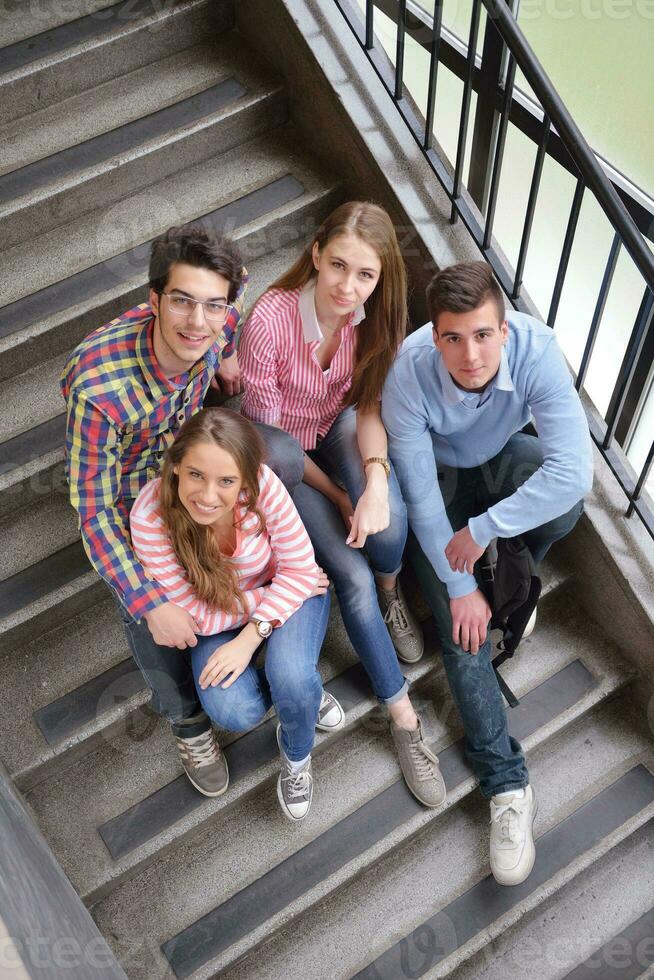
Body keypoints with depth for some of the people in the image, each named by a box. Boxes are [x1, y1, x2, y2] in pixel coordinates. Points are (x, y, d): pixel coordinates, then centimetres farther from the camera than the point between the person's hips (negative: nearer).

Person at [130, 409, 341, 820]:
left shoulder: (264, 485, -33)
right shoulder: (149, 518, -32)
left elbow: (299, 569, -19)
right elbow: (197, 615, -21)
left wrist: (252, 636, -28)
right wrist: (271, 595, -21)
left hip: (289, 590, 0)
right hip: (219, 608, 1)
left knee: (291, 675, -28)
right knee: (233, 712, -23)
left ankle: (297, 754, 10)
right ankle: (304, 689, 14)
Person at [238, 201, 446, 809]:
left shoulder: (375, 314, -18)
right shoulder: (270, 320, -31)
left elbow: (369, 406, -11)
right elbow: (268, 431, -20)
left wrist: (376, 482, -30)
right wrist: (338, 498, -17)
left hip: (339, 426, 3)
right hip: (283, 449, -3)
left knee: (389, 526, -28)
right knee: (352, 574, -17)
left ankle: (391, 595, 10)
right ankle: (403, 718, 0)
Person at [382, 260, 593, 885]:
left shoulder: (537, 351, -33)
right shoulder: (409, 374, -34)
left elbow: (573, 469, -41)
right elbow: (421, 497, -25)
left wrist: (483, 530, -36)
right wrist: (459, 585, -21)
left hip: (501, 458, 2)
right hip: (437, 476, -1)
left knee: (566, 500, -32)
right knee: (461, 624, -15)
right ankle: (507, 783, -7)